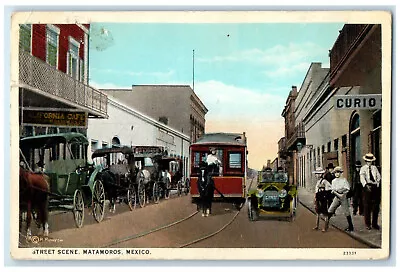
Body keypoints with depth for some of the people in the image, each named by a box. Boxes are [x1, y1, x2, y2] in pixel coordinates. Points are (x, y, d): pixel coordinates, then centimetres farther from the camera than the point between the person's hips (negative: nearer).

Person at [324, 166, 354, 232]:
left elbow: (347, 189, -5)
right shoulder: (334, 181, 11)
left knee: (346, 211, -2)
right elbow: (333, 190, 1)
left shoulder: (344, 180, 0)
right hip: (337, 197, 3)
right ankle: (327, 221, 9)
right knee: (330, 209, -3)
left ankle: (350, 226, 5)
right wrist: (338, 194, -14)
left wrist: (343, 194, -16)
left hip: (343, 197, -3)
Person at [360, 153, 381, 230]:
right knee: (367, 206, -3)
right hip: (368, 187, -3)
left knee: (376, 206, 4)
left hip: (376, 187, 3)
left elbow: (378, 176, 9)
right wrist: (366, 185, -25)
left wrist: (378, 182, -12)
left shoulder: (374, 168, 17)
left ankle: (375, 224, 12)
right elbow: (362, 178, -9)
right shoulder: (363, 168, 5)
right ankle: (367, 224, 4)